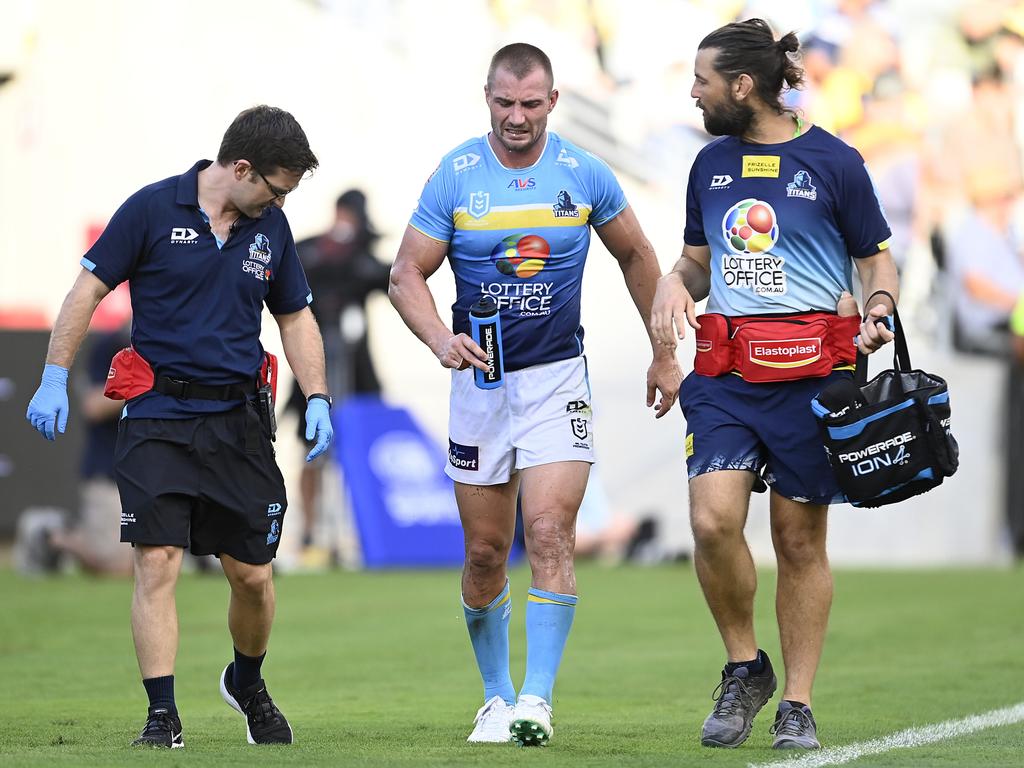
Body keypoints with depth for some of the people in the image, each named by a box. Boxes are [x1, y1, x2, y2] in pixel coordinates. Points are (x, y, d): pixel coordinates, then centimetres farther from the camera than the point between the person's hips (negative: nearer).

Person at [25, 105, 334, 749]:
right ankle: (163, 716, -8)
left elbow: (295, 316, 19)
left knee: (252, 575, 5)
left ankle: (247, 683, 33)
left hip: (240, 422, 4)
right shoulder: (153, 209, -5)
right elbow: (89, 288, -2)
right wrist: (55, 379, -7)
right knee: (157, 562, -13)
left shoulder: (270, 227, 9)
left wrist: (317, 398, 6)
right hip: (158, 416, -4)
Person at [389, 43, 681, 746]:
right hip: (480, 378, 1)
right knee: (485, 552, 5)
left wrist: (664, 355, 16)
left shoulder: (585, 175, -2)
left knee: (550, 536, -15)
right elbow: (407, 274, -1)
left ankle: (538, 698, -16)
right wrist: (441, 339, -20)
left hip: (558, 378, -1)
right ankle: (497, 696, 21)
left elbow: (637, 257, 13)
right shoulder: (454, 176, -4)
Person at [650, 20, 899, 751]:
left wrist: (880, 312, -15)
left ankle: (798, 704, 13)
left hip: (809, 373, -3)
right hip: (725, 372, 3)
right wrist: (675, 281, 0)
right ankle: (745, 667, 8)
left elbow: (877, 258, 6)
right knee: (713, 521, -14)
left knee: (800, 540, 2)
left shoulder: (833, 162, -2)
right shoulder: (712, 163, 11)